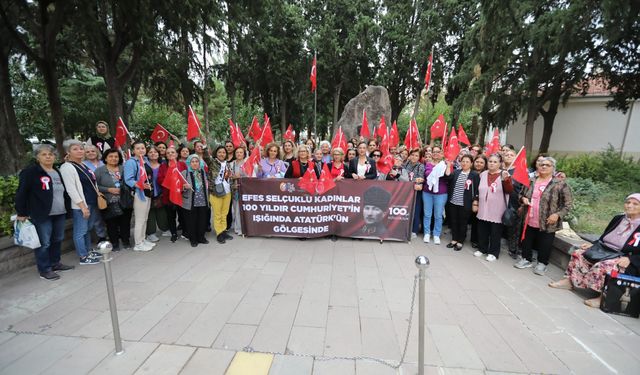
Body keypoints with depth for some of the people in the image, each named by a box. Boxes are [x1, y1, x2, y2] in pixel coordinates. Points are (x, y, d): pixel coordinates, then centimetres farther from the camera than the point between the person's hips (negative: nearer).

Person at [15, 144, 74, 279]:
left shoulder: (58, 172, 14)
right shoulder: (30, 172, -7)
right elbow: (21, 193, -8)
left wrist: (67, 207, 16)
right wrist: (21, 213, -10)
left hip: (59, 213, 7)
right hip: (41, 215, -6)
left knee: (58, 239, 14)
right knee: (44, 243, -2)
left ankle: (55, 263, 27)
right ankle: (44, 270, 8)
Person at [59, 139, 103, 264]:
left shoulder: (83, 165, 13)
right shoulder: (67, 167, -12)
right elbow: (71, 190, -17)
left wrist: (98, 196, 15)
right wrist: (83, 206, -19)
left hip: (92, 203, 8)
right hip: (80, 205, -8)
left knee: (88, 229, 17)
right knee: (80, 232, 1)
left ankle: (88, 251, 28)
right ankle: (83, 257, 9)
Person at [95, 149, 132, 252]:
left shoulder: (123, 169, 9)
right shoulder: (99, 170, 1)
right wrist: (109, 190, -14)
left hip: (124, 203, 2)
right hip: (109, 204, -2)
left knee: (125, 222, 8)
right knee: (112, 224, 5)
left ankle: (126, 241, 23)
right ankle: (114, 244, 19)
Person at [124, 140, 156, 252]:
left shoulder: (146, 160, 11)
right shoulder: (131, 162, -13)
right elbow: (128, 180, -22)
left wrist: (151, 187, 7)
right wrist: (139, 185, -36)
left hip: (148, 193, 8)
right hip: (139, 194, -8)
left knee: (145, 218, 16)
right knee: (140, 220, -2)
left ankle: (143, 240, 27)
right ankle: (138, 244, 8)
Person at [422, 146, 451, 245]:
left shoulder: (445, 164, 2)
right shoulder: (428, 164, 8)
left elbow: (448, 177, -9)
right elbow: (426, 175, -4)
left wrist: (448, 166, -17)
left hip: (441, 193, -1)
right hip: (427, 192, 2)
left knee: (438, 215, 4)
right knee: (427, 214, 6)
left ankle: (436, 235, 15)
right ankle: (427, 233, 18)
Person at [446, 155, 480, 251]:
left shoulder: (475, 175, -5)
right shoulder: (456, 172, 6)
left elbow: (476, 190, -7)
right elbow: (450, 186, 8)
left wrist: (475, 203, -10)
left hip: (465, 204, -4)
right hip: (453, 202, 4)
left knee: (463, 223, 7)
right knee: (454, 222, 12)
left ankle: (460, 242, 20)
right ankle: (454, 240, 26)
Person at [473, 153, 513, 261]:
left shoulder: (504, 175, -6)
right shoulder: (483, 174, 7)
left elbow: (509, 190, -17)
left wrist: (506, 179, -32)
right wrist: (476, 202, 15)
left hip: (496, 210, -4)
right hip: (483, 209, 4)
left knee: (495, 232, 5)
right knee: (482, 230, 13)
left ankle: (493, 252, 18)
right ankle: (482, 248, 29)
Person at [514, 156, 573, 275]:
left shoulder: (560, 184, -8)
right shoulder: (530, 181, 5)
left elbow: (568, 203, -6)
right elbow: (521, 194, 18)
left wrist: (558, 214, -15)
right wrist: (523, 199, -4)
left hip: (547, 223, -4)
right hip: (529, 221, 4)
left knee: (544, 245, 8)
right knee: (526, 241, 15)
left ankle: (542, 263, 27)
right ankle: (526, 259, 33)